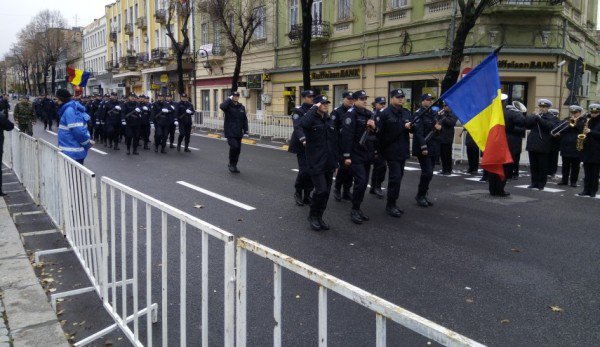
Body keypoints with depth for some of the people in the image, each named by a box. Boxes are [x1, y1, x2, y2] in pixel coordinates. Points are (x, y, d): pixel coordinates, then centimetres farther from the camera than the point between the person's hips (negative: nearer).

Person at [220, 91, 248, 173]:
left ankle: (234, 165, 22)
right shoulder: (228, 106, -3)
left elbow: (245, 120, 14)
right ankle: (231, 164, 1)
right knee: (234, 146, -19)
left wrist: (246, 130, 7)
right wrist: (229, 99, -17)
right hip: (230, 132, -5)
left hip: (238, 133, 5)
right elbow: (222, 106, -28)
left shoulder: (241, 107, 11)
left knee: (238, 150, 7)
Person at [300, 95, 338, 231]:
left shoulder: (330, 120, 13)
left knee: (326, 192, 10)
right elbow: (304, 123, -35)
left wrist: (335, 161, 14)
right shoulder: (312, 119, -8)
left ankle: (319, 217, 25)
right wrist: (314, 108, -22)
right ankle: (312, 216, 9)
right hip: (316, 163, -7)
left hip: (328, 163, 7)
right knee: (321, 190, -13)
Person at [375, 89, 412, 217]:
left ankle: (392, 204, 23)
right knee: (395, 177, -10)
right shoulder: (385, 113, -8)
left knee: (398, 176, 12)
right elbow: (379, 132, -10)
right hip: (391, 151, -7)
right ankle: (390, 205, 0)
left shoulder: (407, 113, 11)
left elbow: (414, 129, 9)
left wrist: (410, 126, -14)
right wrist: (379, 149, -11)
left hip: (403, 151, 7)